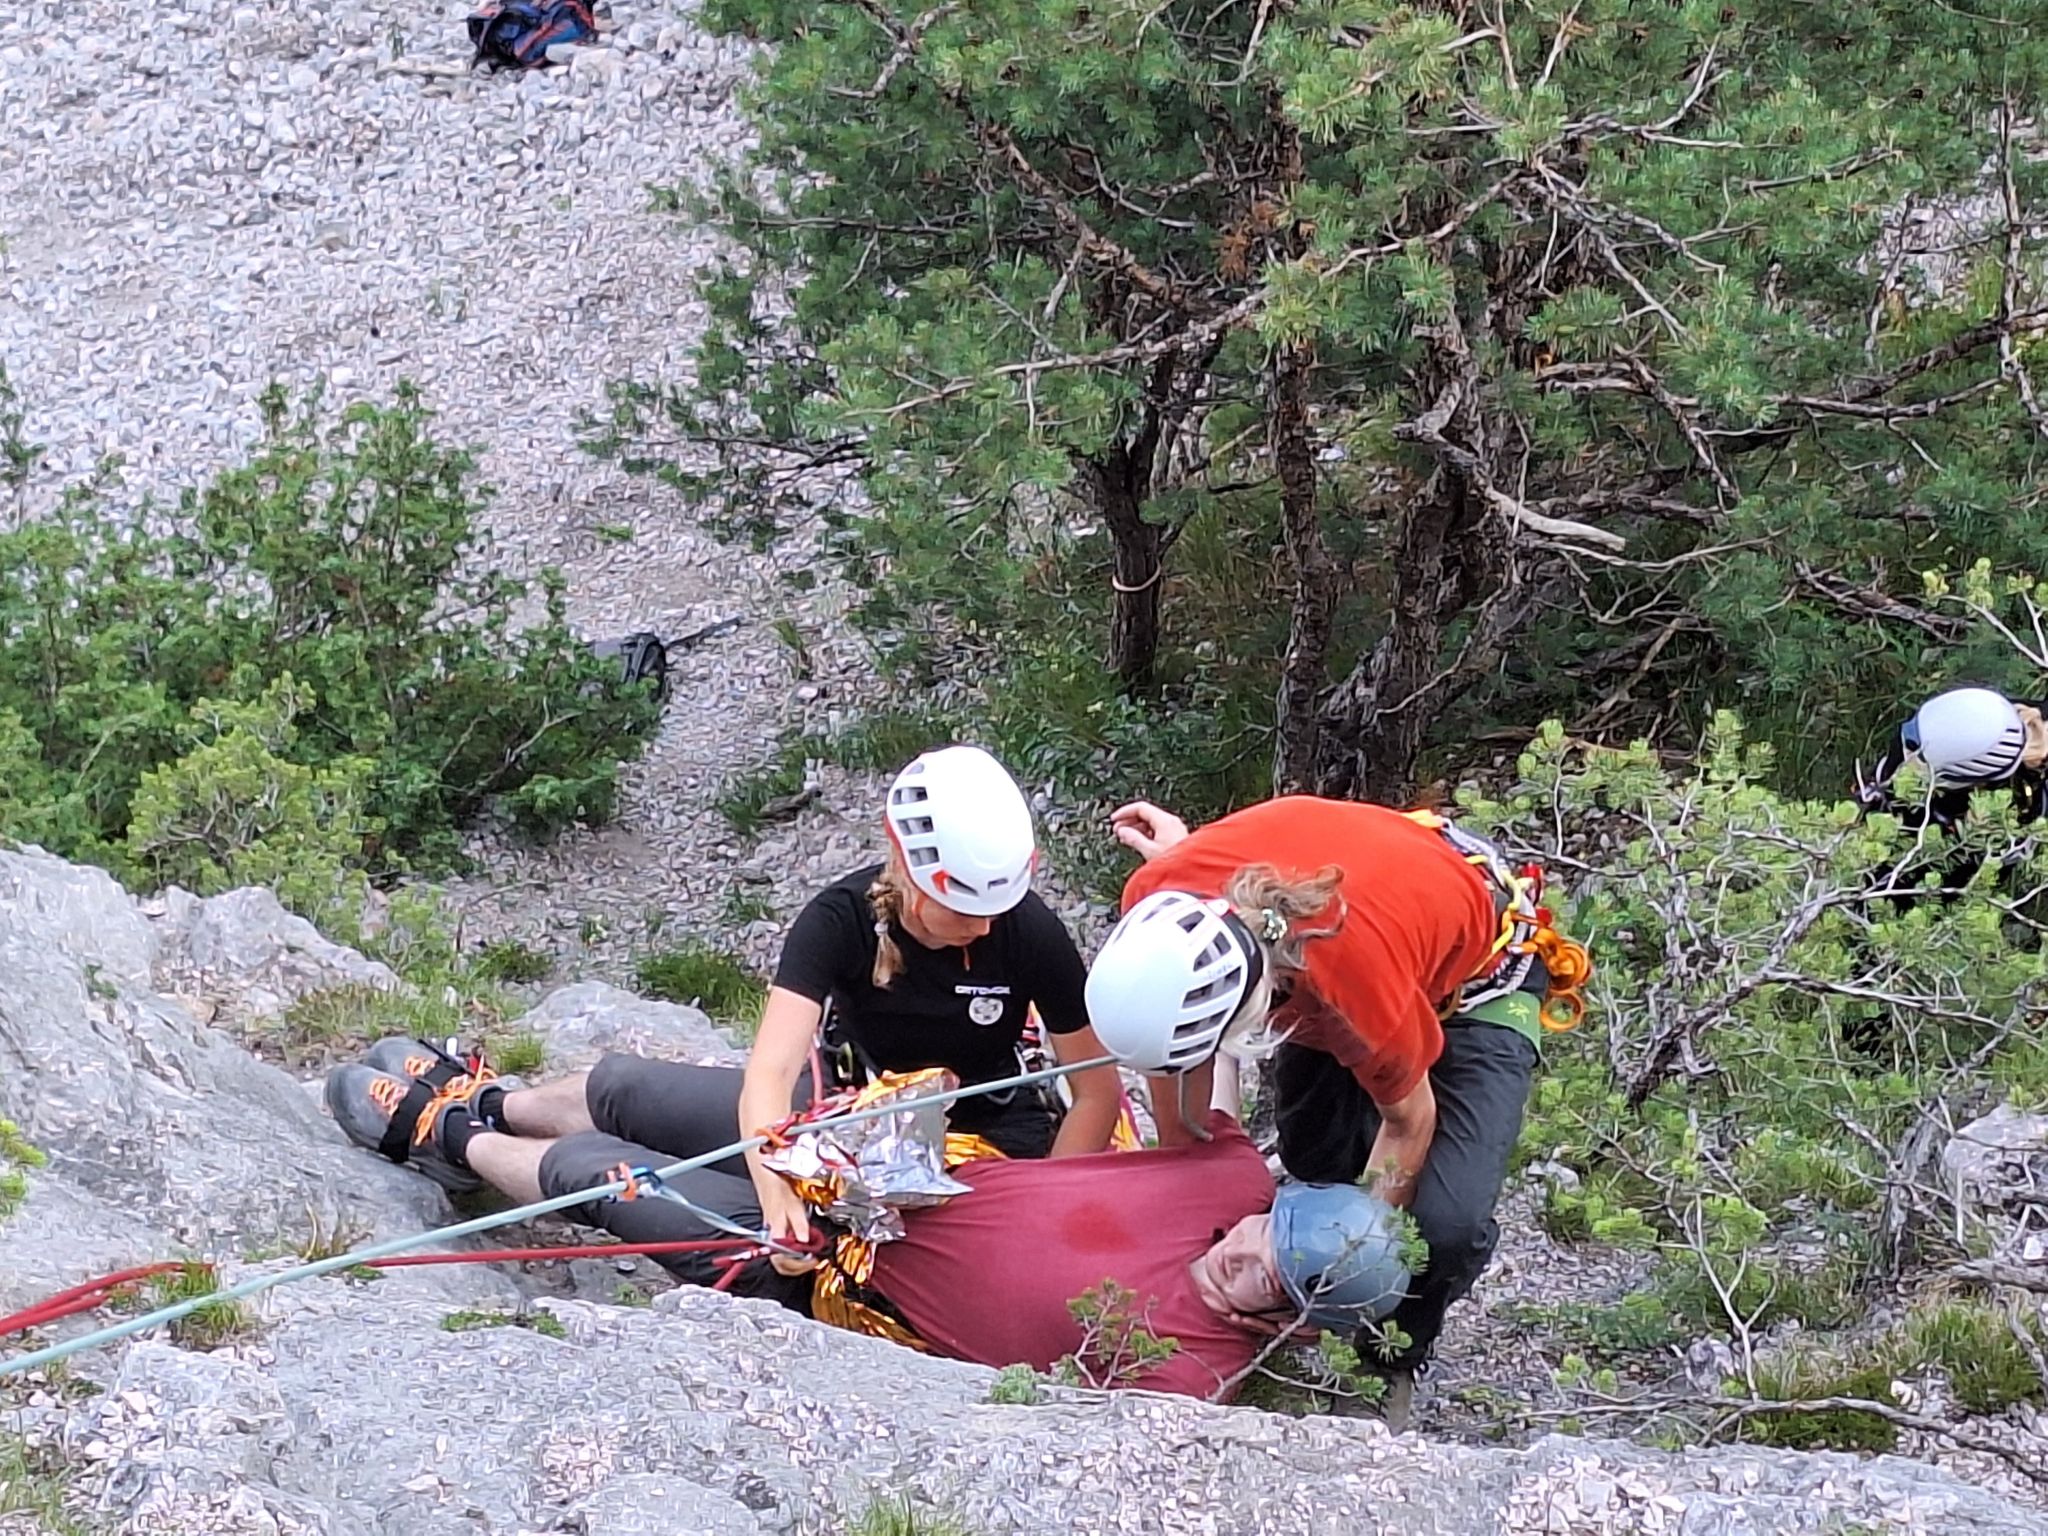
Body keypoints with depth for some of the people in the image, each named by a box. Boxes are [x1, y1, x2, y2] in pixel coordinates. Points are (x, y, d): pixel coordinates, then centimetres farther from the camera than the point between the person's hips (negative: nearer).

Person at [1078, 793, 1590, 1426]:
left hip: (1473, 977, -6)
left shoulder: (1360, 978, -48)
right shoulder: (1155, 903, -34)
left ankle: (1394, 1362, 8)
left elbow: (1408, 1120, -24)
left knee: (1446, 1220, -19)